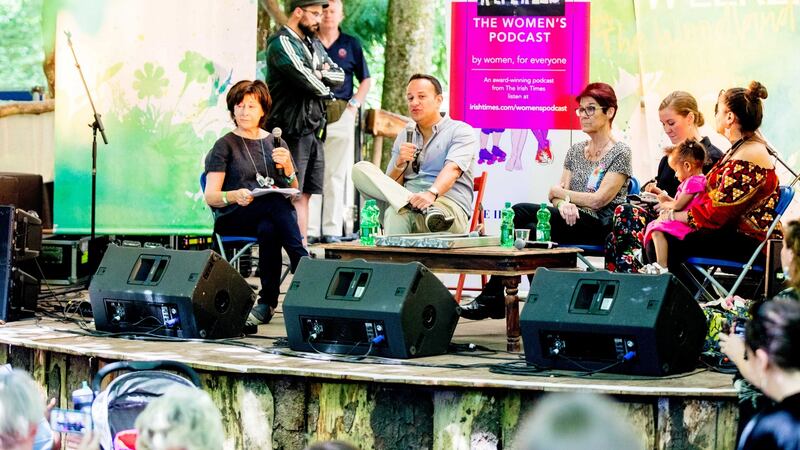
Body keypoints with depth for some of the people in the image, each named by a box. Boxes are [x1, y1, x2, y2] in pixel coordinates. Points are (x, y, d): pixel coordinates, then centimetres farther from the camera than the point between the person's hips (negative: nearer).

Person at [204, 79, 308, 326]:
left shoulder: (275, 143, 19)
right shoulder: (225, 145, 7)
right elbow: (210, 197, -3)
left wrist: (287, 167, -4)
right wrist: (234, 196, -25)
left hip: (271, 218, 3)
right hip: (233, 219, -3)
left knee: (268, 229, -36)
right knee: (276, 201, -35)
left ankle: (268, 301, -35)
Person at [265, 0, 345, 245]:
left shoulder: (314, 45, 20)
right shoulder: (281, 43, -8)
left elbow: (339, 76, 15)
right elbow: (304, 78, -19)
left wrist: (319, 73, -5)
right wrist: (324, 88, 0)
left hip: (314, 130, 9)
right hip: (292, 130, -9)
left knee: (304, 194, 9)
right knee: (293, 195, -10)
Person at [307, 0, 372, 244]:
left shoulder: (351, 44, 11)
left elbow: (365, 80, 15)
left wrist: (354, 104, 1)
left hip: (340, 115, 0)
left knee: (336, 175, 1)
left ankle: (332, 229, 3)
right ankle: (309, 230, -1)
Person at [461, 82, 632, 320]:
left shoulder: (620, 153, -2)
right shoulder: (575, 151, 19)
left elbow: (598, 200, -12)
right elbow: (557, 195, 10)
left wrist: (560, 193, 0)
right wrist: (563, 204, -14)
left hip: (599, 227, -6)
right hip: (570, 220, 6)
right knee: (531, 228, -28)